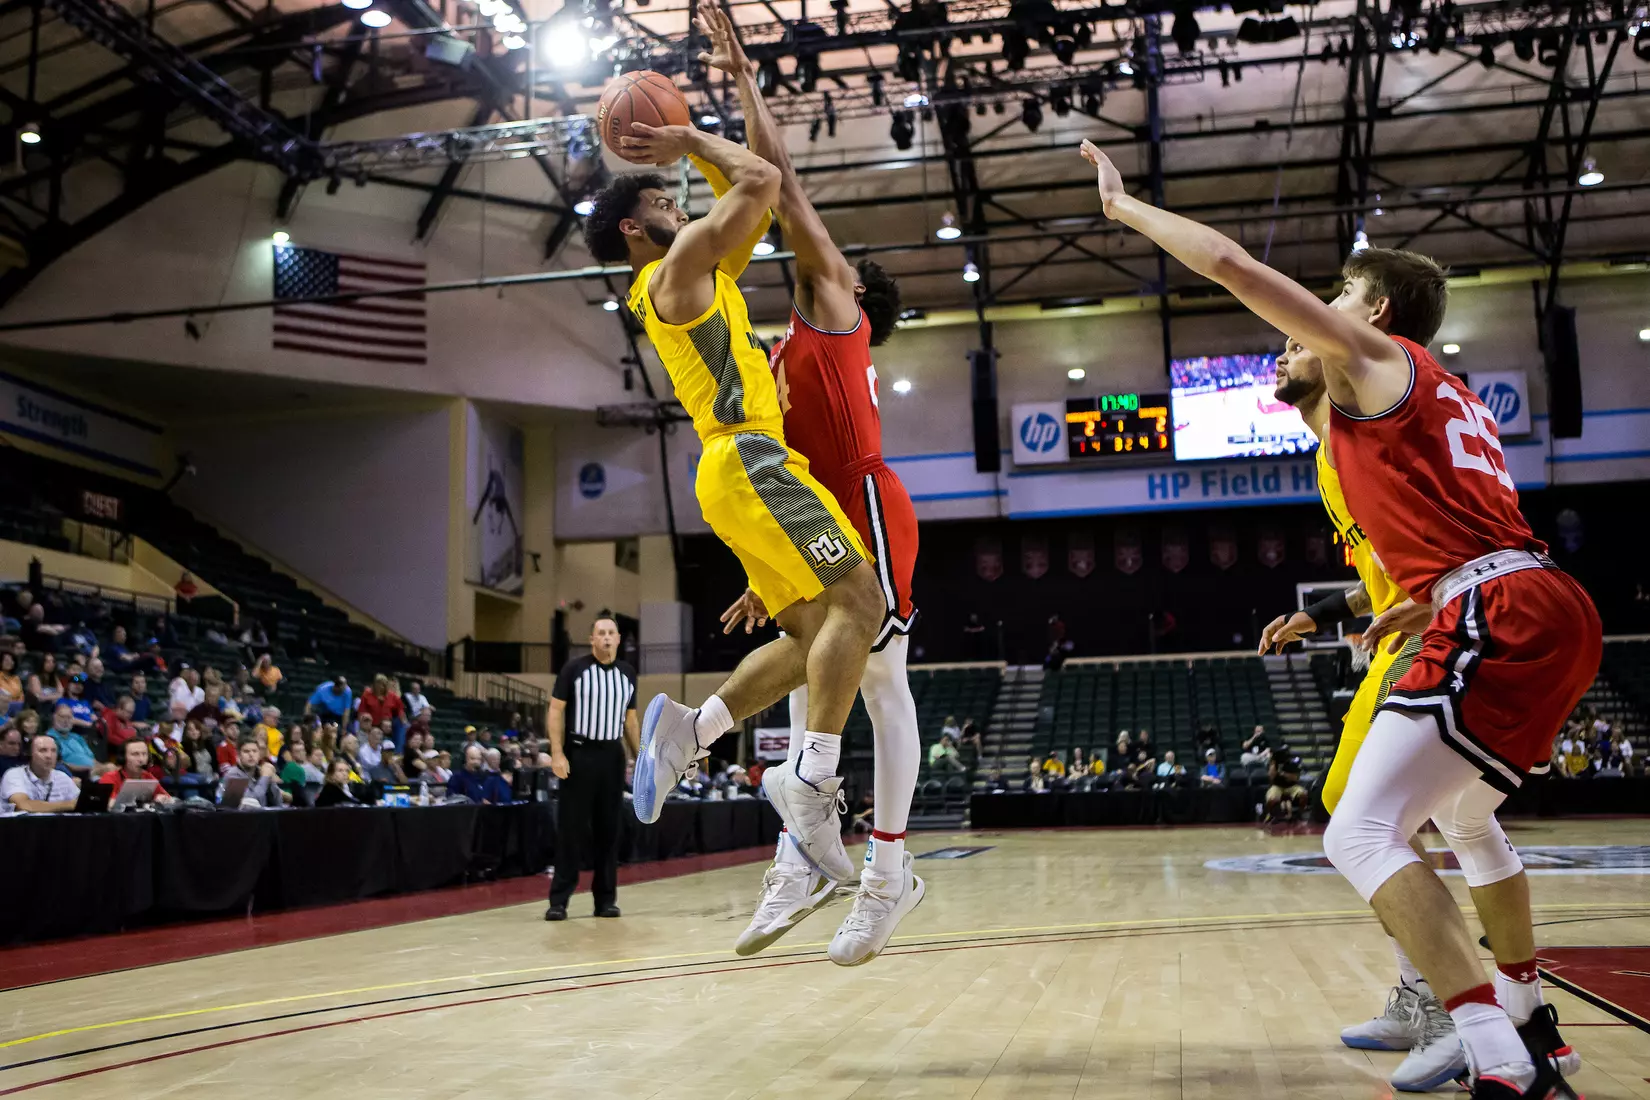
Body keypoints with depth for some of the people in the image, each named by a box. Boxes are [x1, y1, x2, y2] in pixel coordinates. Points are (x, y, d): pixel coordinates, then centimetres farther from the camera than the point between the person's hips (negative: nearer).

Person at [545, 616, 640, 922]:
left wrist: (640, 758, 10)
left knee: (609, 830, 6)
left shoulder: (627, 674, 10)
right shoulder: (574, 668, -3)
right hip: (578, 753, -4)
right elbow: (555, 710, -4)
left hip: (612, 755, 4)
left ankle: (606, 899, 13)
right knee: (571, 828, -4)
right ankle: (559, 899, 0)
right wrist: (557, 753, -14)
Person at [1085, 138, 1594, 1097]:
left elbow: (1230, 264, -2)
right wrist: (1420, 607, 38)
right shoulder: (1456, 398, 29)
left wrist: (1123, 204, 8)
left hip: (1500, 620, -10)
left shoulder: (1373, 356, 4)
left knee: (1363, 834, -15)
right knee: (1466, 818, 29)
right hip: (1559, 613, 10)